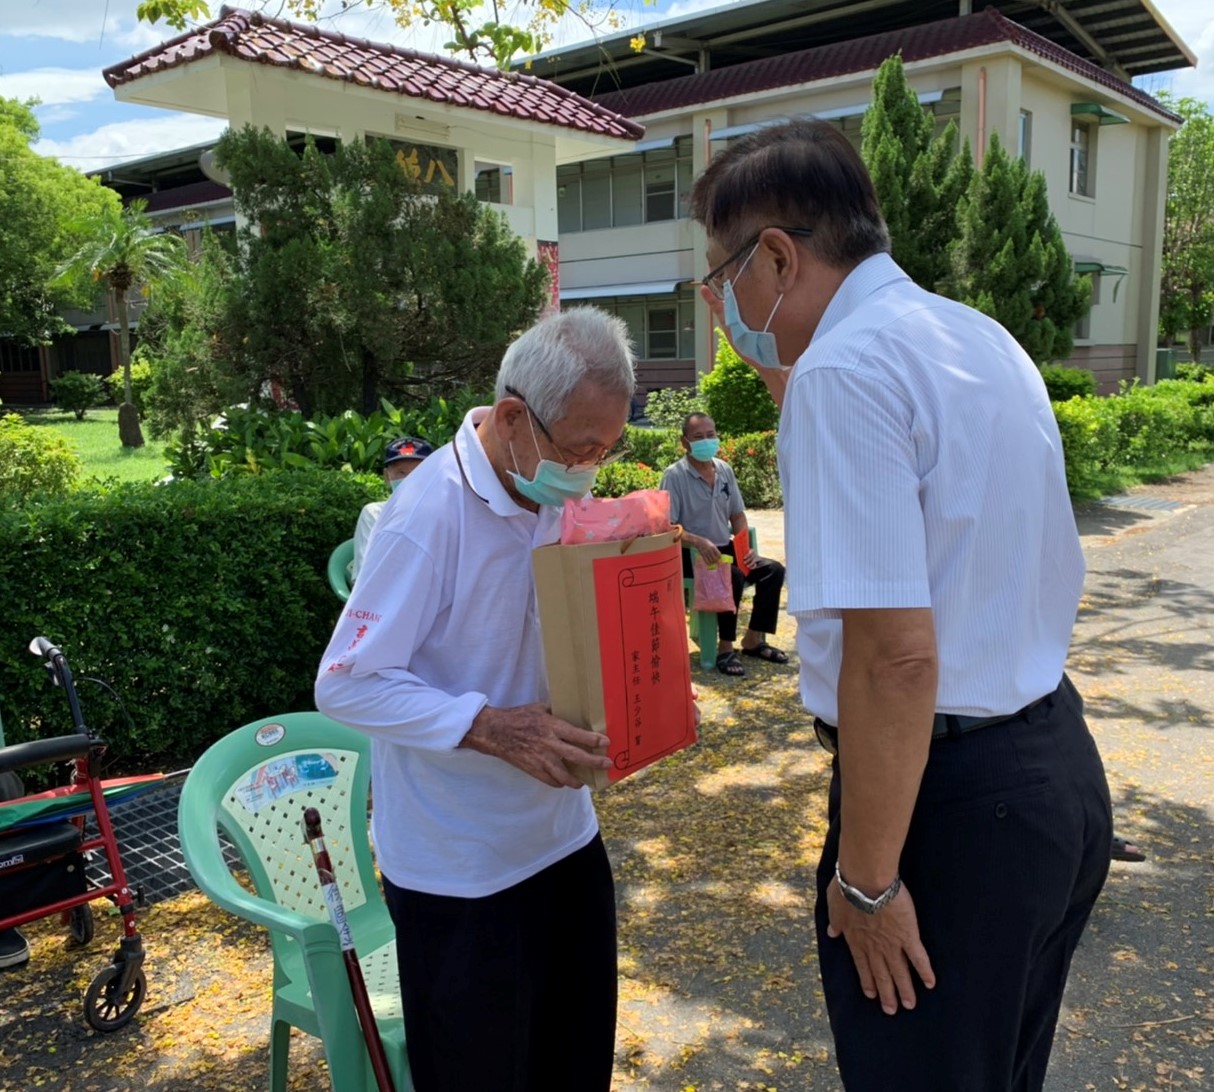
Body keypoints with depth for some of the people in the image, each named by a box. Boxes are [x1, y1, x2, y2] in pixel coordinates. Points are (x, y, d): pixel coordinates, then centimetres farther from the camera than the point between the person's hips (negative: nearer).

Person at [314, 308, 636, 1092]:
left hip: (563, 834, 7)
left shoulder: (556, 493, 0)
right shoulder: (431, 514, -24)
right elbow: (347, 685, -21)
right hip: (462, 864, -7)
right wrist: (489, 728, -30)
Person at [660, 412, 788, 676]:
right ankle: (725, 649, -19)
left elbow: (737, 515, 15)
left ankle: (753, 641, 3)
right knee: (733, 576, -32)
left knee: (773, 570, -9)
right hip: (690, 554, -7)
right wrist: (698, 542, -33)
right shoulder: (674, 475, -13)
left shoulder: (725, 470, 7)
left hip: (724, 548, 7)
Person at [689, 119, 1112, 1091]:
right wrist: (789, 390, 14)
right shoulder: (983, 338, 8)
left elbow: (896, 652, -26)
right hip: (1061, 766, 9)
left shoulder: (843, 369, -20)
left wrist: (866, 881, -18)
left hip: (948, 795, -9)